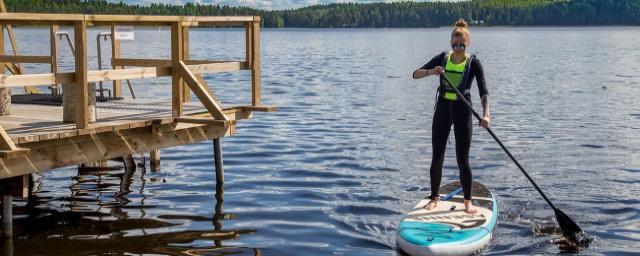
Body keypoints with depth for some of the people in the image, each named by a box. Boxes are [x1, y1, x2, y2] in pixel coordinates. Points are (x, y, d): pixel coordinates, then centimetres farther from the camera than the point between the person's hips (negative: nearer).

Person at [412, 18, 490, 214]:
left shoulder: (473, 62, -6)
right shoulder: (443, 58, 3)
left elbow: (483, 91, -14)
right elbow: (415, 74, 0)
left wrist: (485, 114, -30)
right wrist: (431, 72, -22)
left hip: (462, 110, -3)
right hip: (443, 109, 3)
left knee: (462, 159, -2)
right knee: (437, 156, 5)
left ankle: (468, 201, 9)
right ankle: (434, 198, 18)